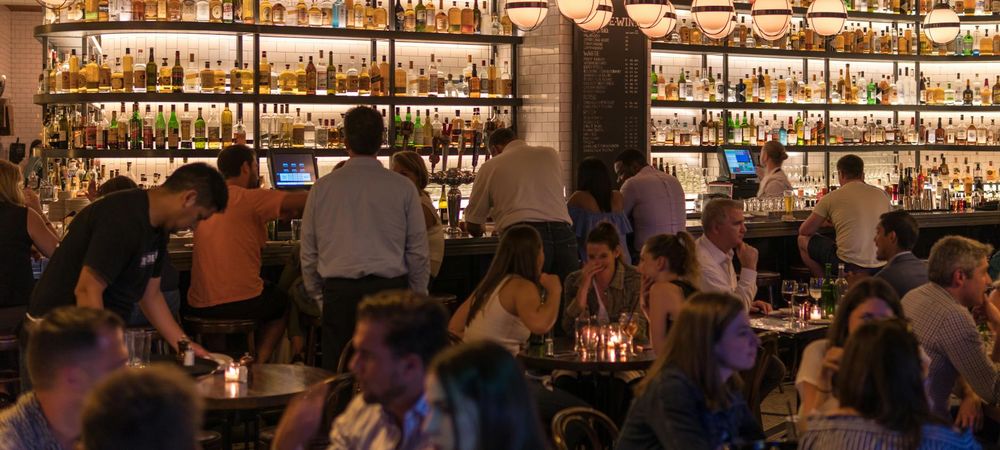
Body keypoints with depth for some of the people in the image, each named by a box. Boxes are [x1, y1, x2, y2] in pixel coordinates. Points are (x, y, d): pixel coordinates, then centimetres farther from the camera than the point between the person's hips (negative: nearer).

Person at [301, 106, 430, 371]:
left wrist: (317, 294, 22)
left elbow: (308, 252, 10)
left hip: (339, 292, 1)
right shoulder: (403, 188, 1)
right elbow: (418, 251, 4)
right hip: (389, 289, -1)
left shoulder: (322, 187, 4)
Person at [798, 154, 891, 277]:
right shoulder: (882, 195, 7)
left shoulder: (830, 198, -3)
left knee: (803, 240, 17)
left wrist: (821, 222, 29)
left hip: (849, 266, -5)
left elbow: (804, 231, 6)